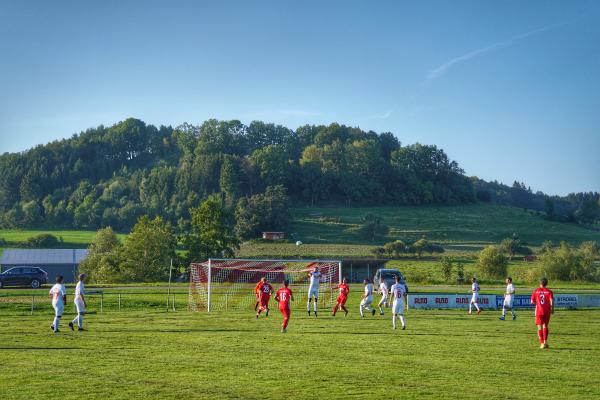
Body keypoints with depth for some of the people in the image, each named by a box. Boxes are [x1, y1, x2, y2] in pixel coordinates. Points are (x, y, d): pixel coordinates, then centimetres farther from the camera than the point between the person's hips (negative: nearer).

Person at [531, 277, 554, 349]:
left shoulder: (536, 291, 2)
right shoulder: (549, 291, 0)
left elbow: (532, 302, 1)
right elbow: (552, 301, -12)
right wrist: (552, 309, 1)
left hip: (539, 311, -1)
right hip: (547, 311, 1)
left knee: (540, 327, 3)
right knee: (545, 326, 18)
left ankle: (542, 343, -5)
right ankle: (545, 342, 14)